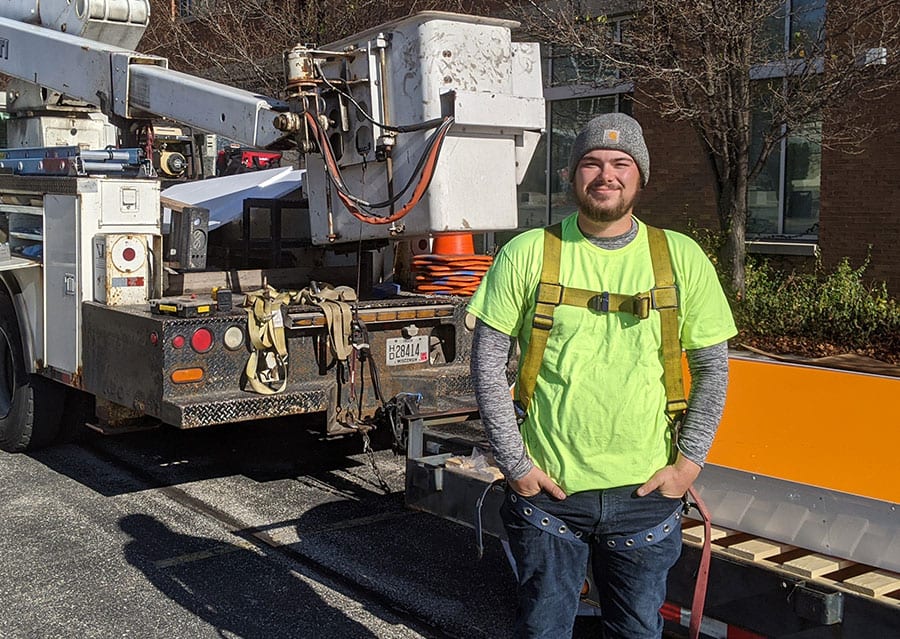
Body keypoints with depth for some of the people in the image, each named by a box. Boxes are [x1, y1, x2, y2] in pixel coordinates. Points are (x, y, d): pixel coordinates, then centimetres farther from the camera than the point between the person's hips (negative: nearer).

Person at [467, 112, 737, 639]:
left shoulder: (682, 257, 0)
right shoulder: (527, 254, -5)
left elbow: (712, 367, 5)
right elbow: (488, 363, -2)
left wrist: (690, 461, -2)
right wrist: (515, 463, -6)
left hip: (647, 494, 1)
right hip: (547, 490, -1)